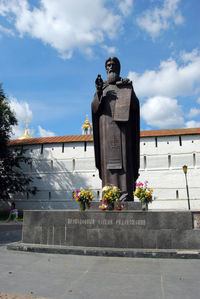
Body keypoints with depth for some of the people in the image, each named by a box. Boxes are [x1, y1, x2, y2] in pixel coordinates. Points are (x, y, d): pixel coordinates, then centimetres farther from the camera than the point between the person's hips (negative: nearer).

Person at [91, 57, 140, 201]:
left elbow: (135, 105, 2)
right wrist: (99, 92, -8)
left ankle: (126, 191, -17)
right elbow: (94, 108, 8)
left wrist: (129, 89, -14)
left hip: (122, 123, -2)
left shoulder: (126, 85, 16)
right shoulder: (102, 87, 21)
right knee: (108, 156, -7)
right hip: (106, 123, 2)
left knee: (123, 155, -12)